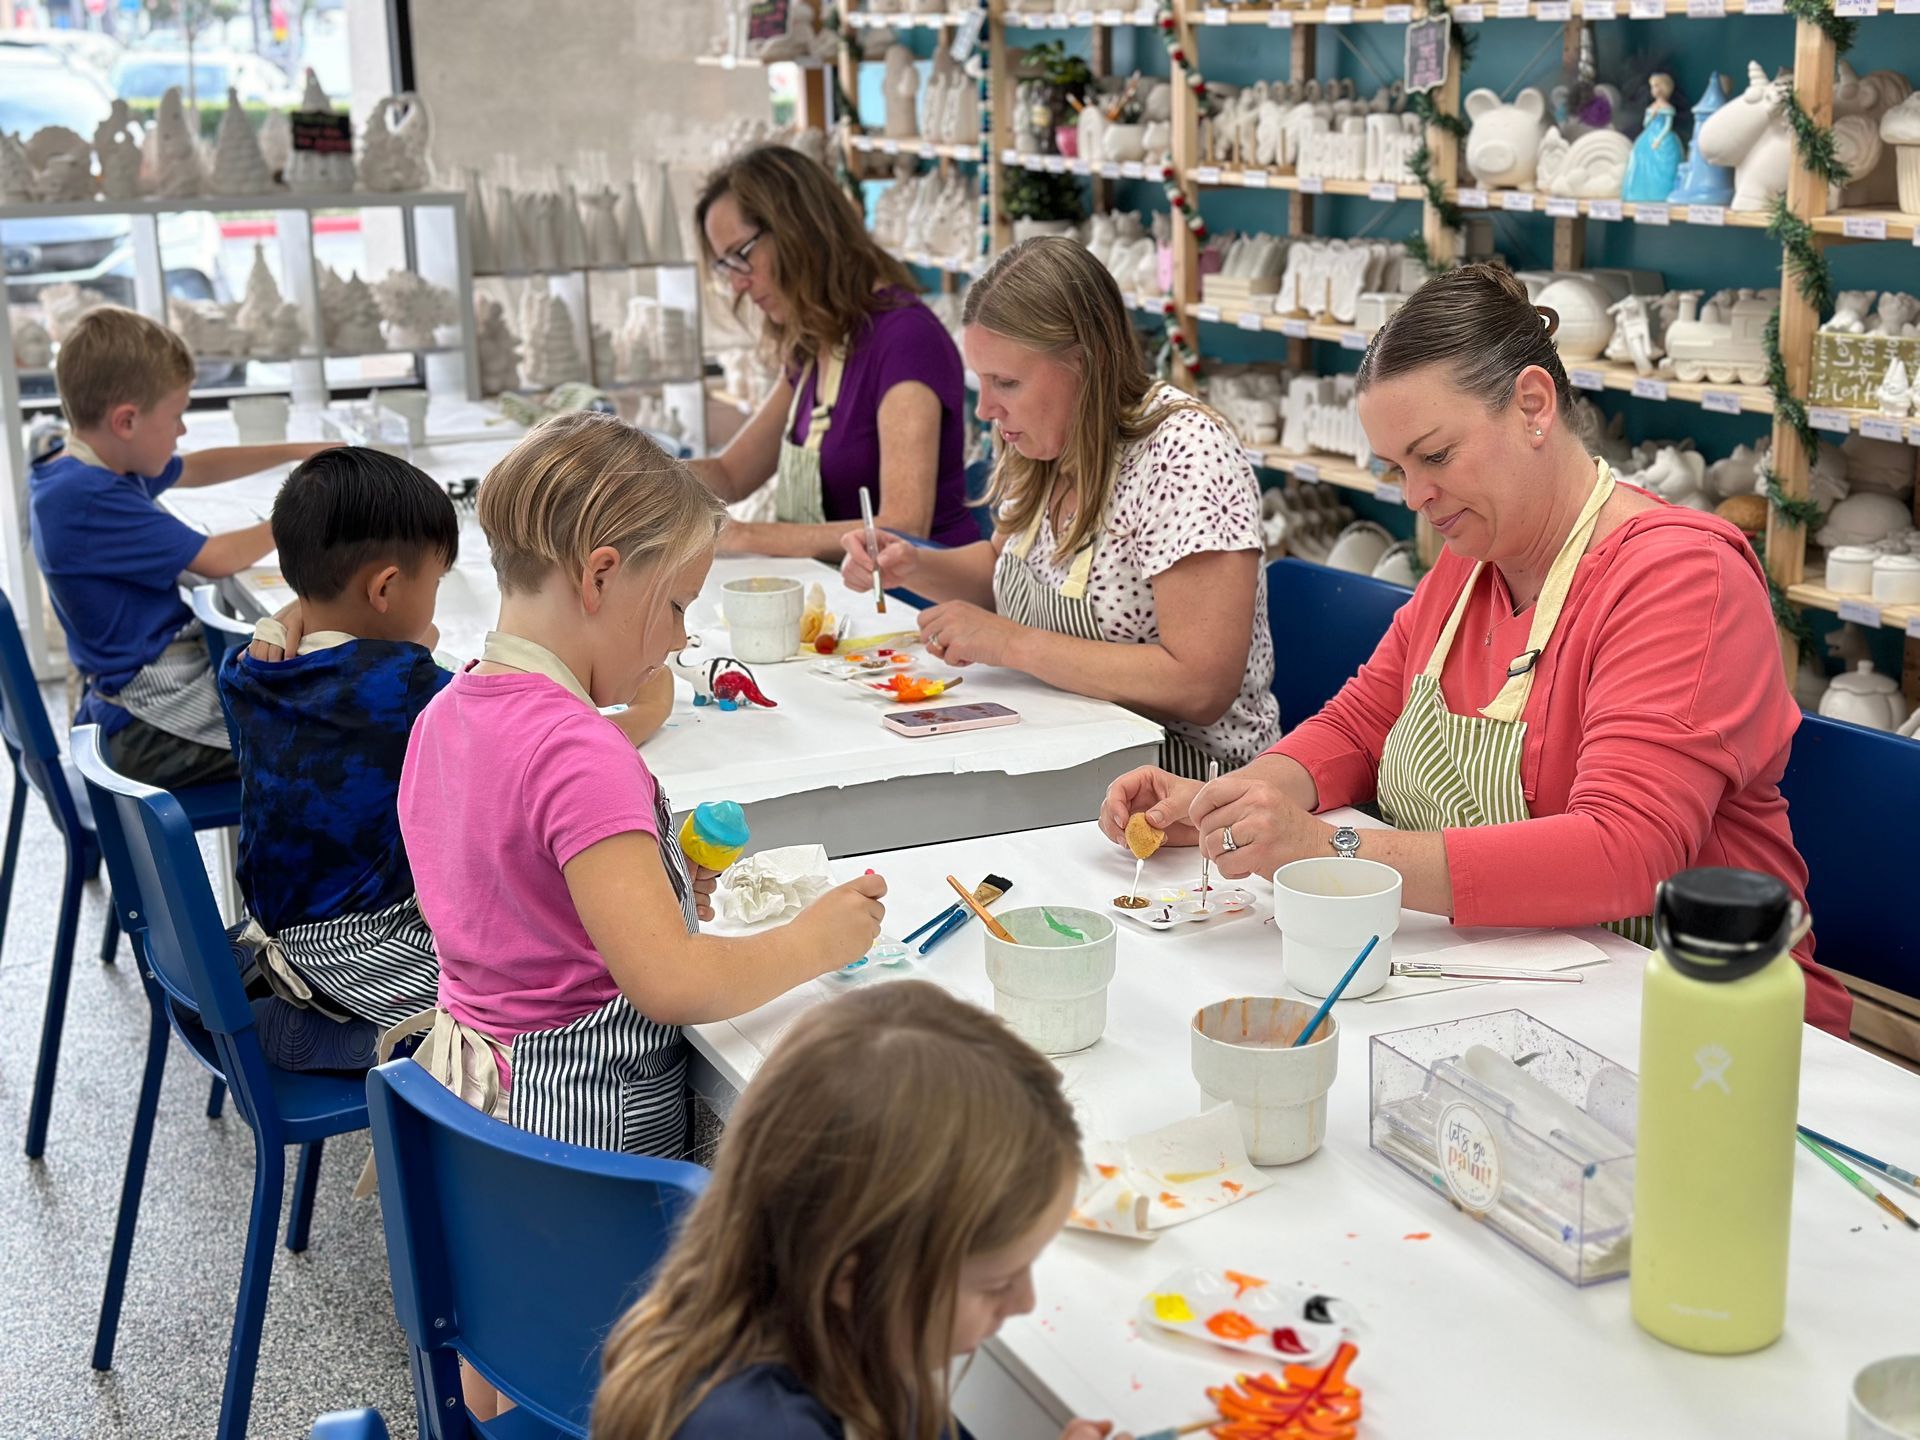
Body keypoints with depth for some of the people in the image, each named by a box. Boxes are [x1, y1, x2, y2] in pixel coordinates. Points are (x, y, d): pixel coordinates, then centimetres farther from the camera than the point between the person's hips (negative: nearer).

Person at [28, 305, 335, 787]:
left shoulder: (92, 471, 6)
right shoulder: (88, 500, -24)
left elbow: (197, 469, 24)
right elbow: (216, 560, -20)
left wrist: (297, 452, 19)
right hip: (152, 729, -10)